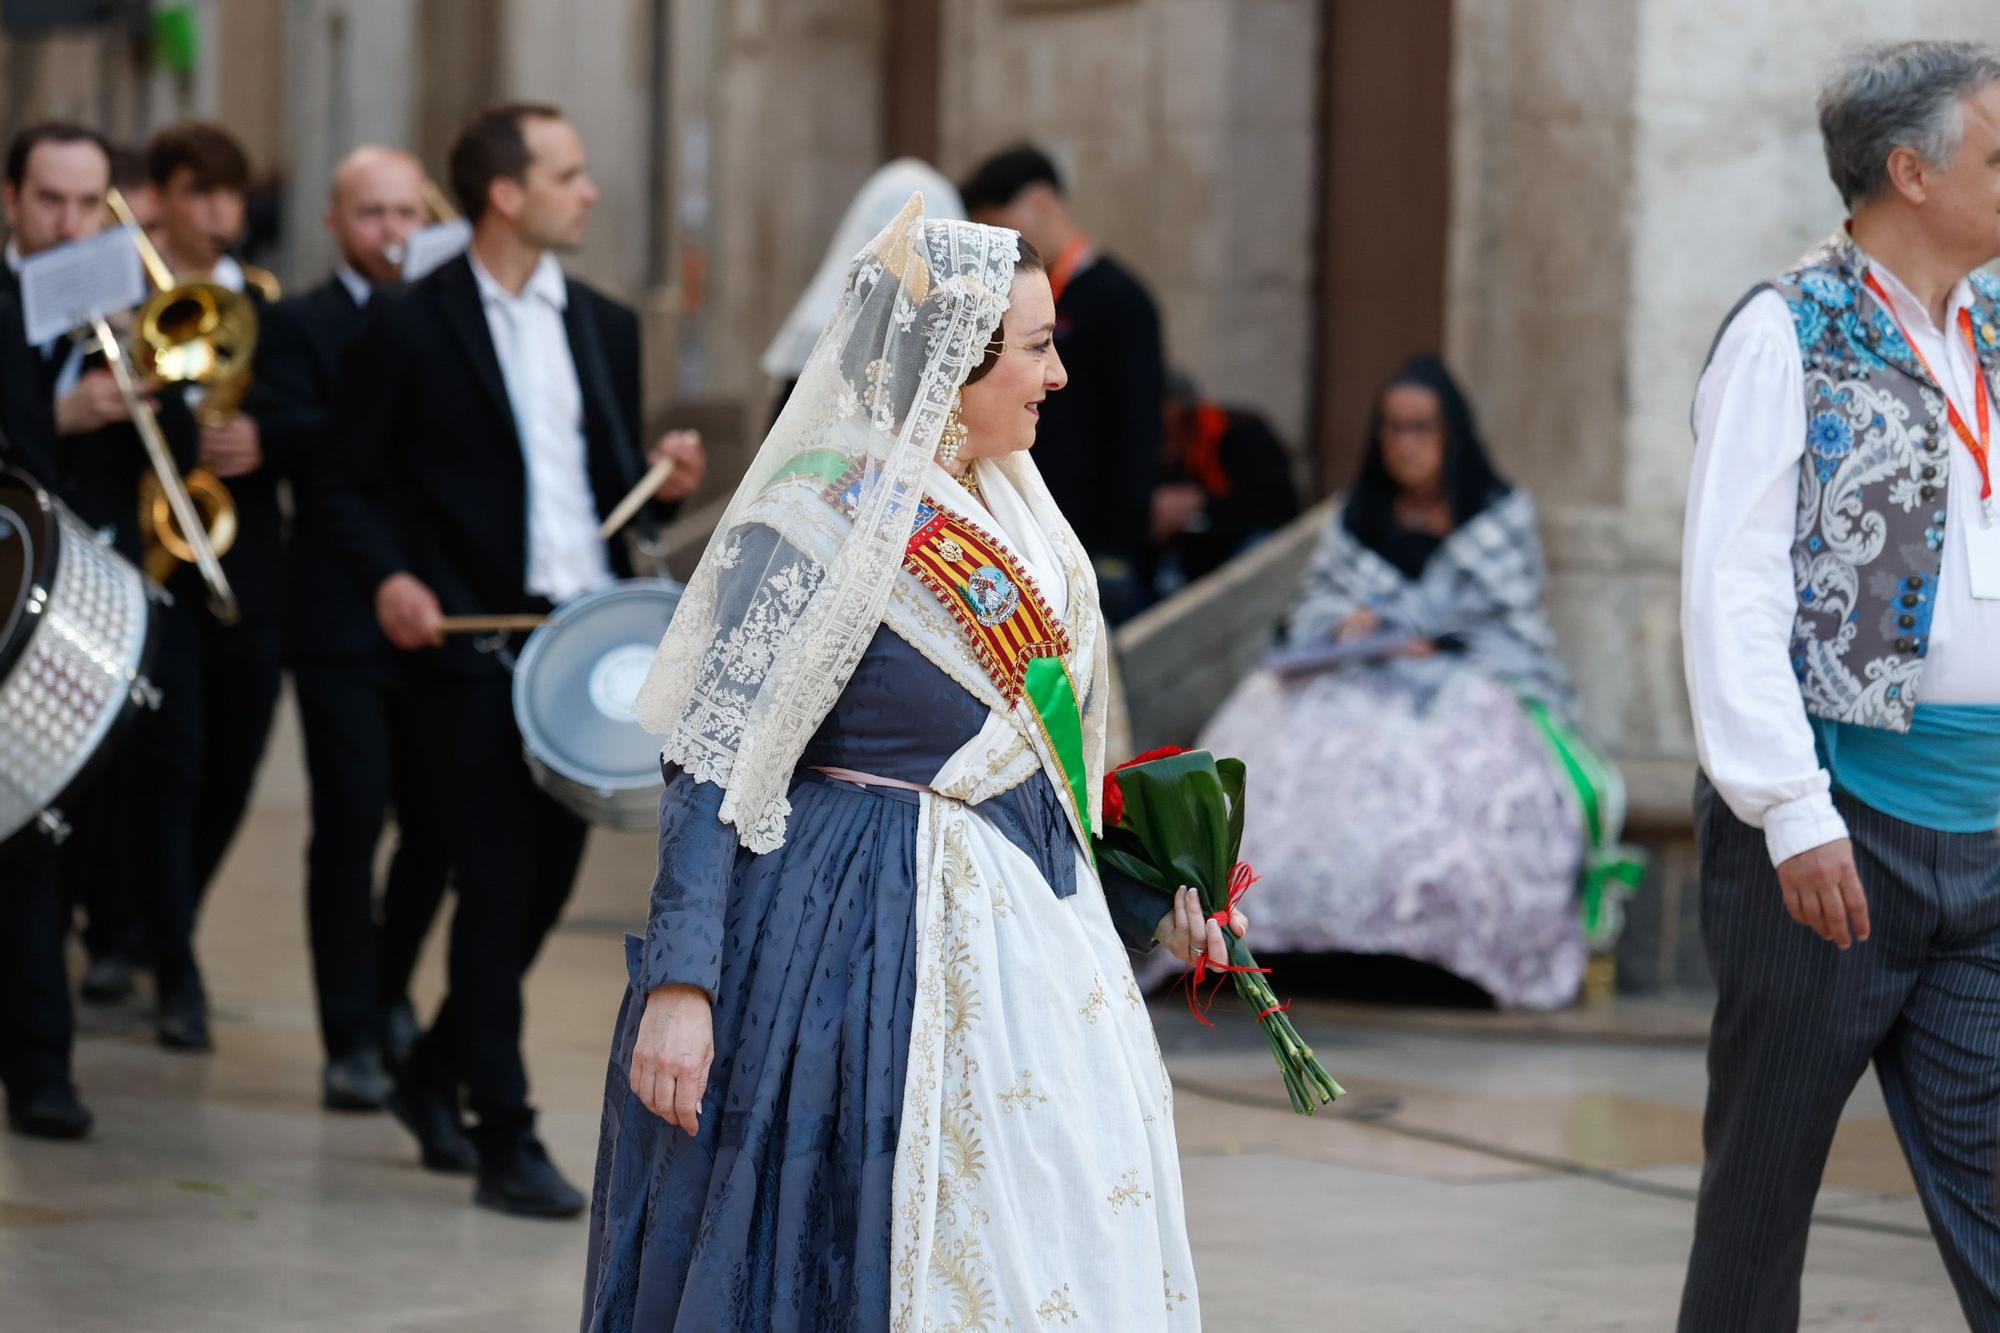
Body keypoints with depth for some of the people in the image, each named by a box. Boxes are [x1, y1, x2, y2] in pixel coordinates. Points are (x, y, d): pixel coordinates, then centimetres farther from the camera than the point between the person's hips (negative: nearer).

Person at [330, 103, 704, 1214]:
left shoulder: (606, 327, 13)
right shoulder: (411, 328, -3)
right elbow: (361, 487, -1)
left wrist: (665, 482, -3)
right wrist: (390, 577, -19)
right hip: (475, 639, -6)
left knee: (548, 884, 11)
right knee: (499, 891, -5)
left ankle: (438, 1076, 31)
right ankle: (507, 1141, 1)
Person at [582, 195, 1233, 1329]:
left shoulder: (1005, 508, 9)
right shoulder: (823, 518, -15)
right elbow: (713, 763, -18)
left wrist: (1141, 896, 19)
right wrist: (676, 983, -25)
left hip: (1025, 927, 8)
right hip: (877, 933, -8)